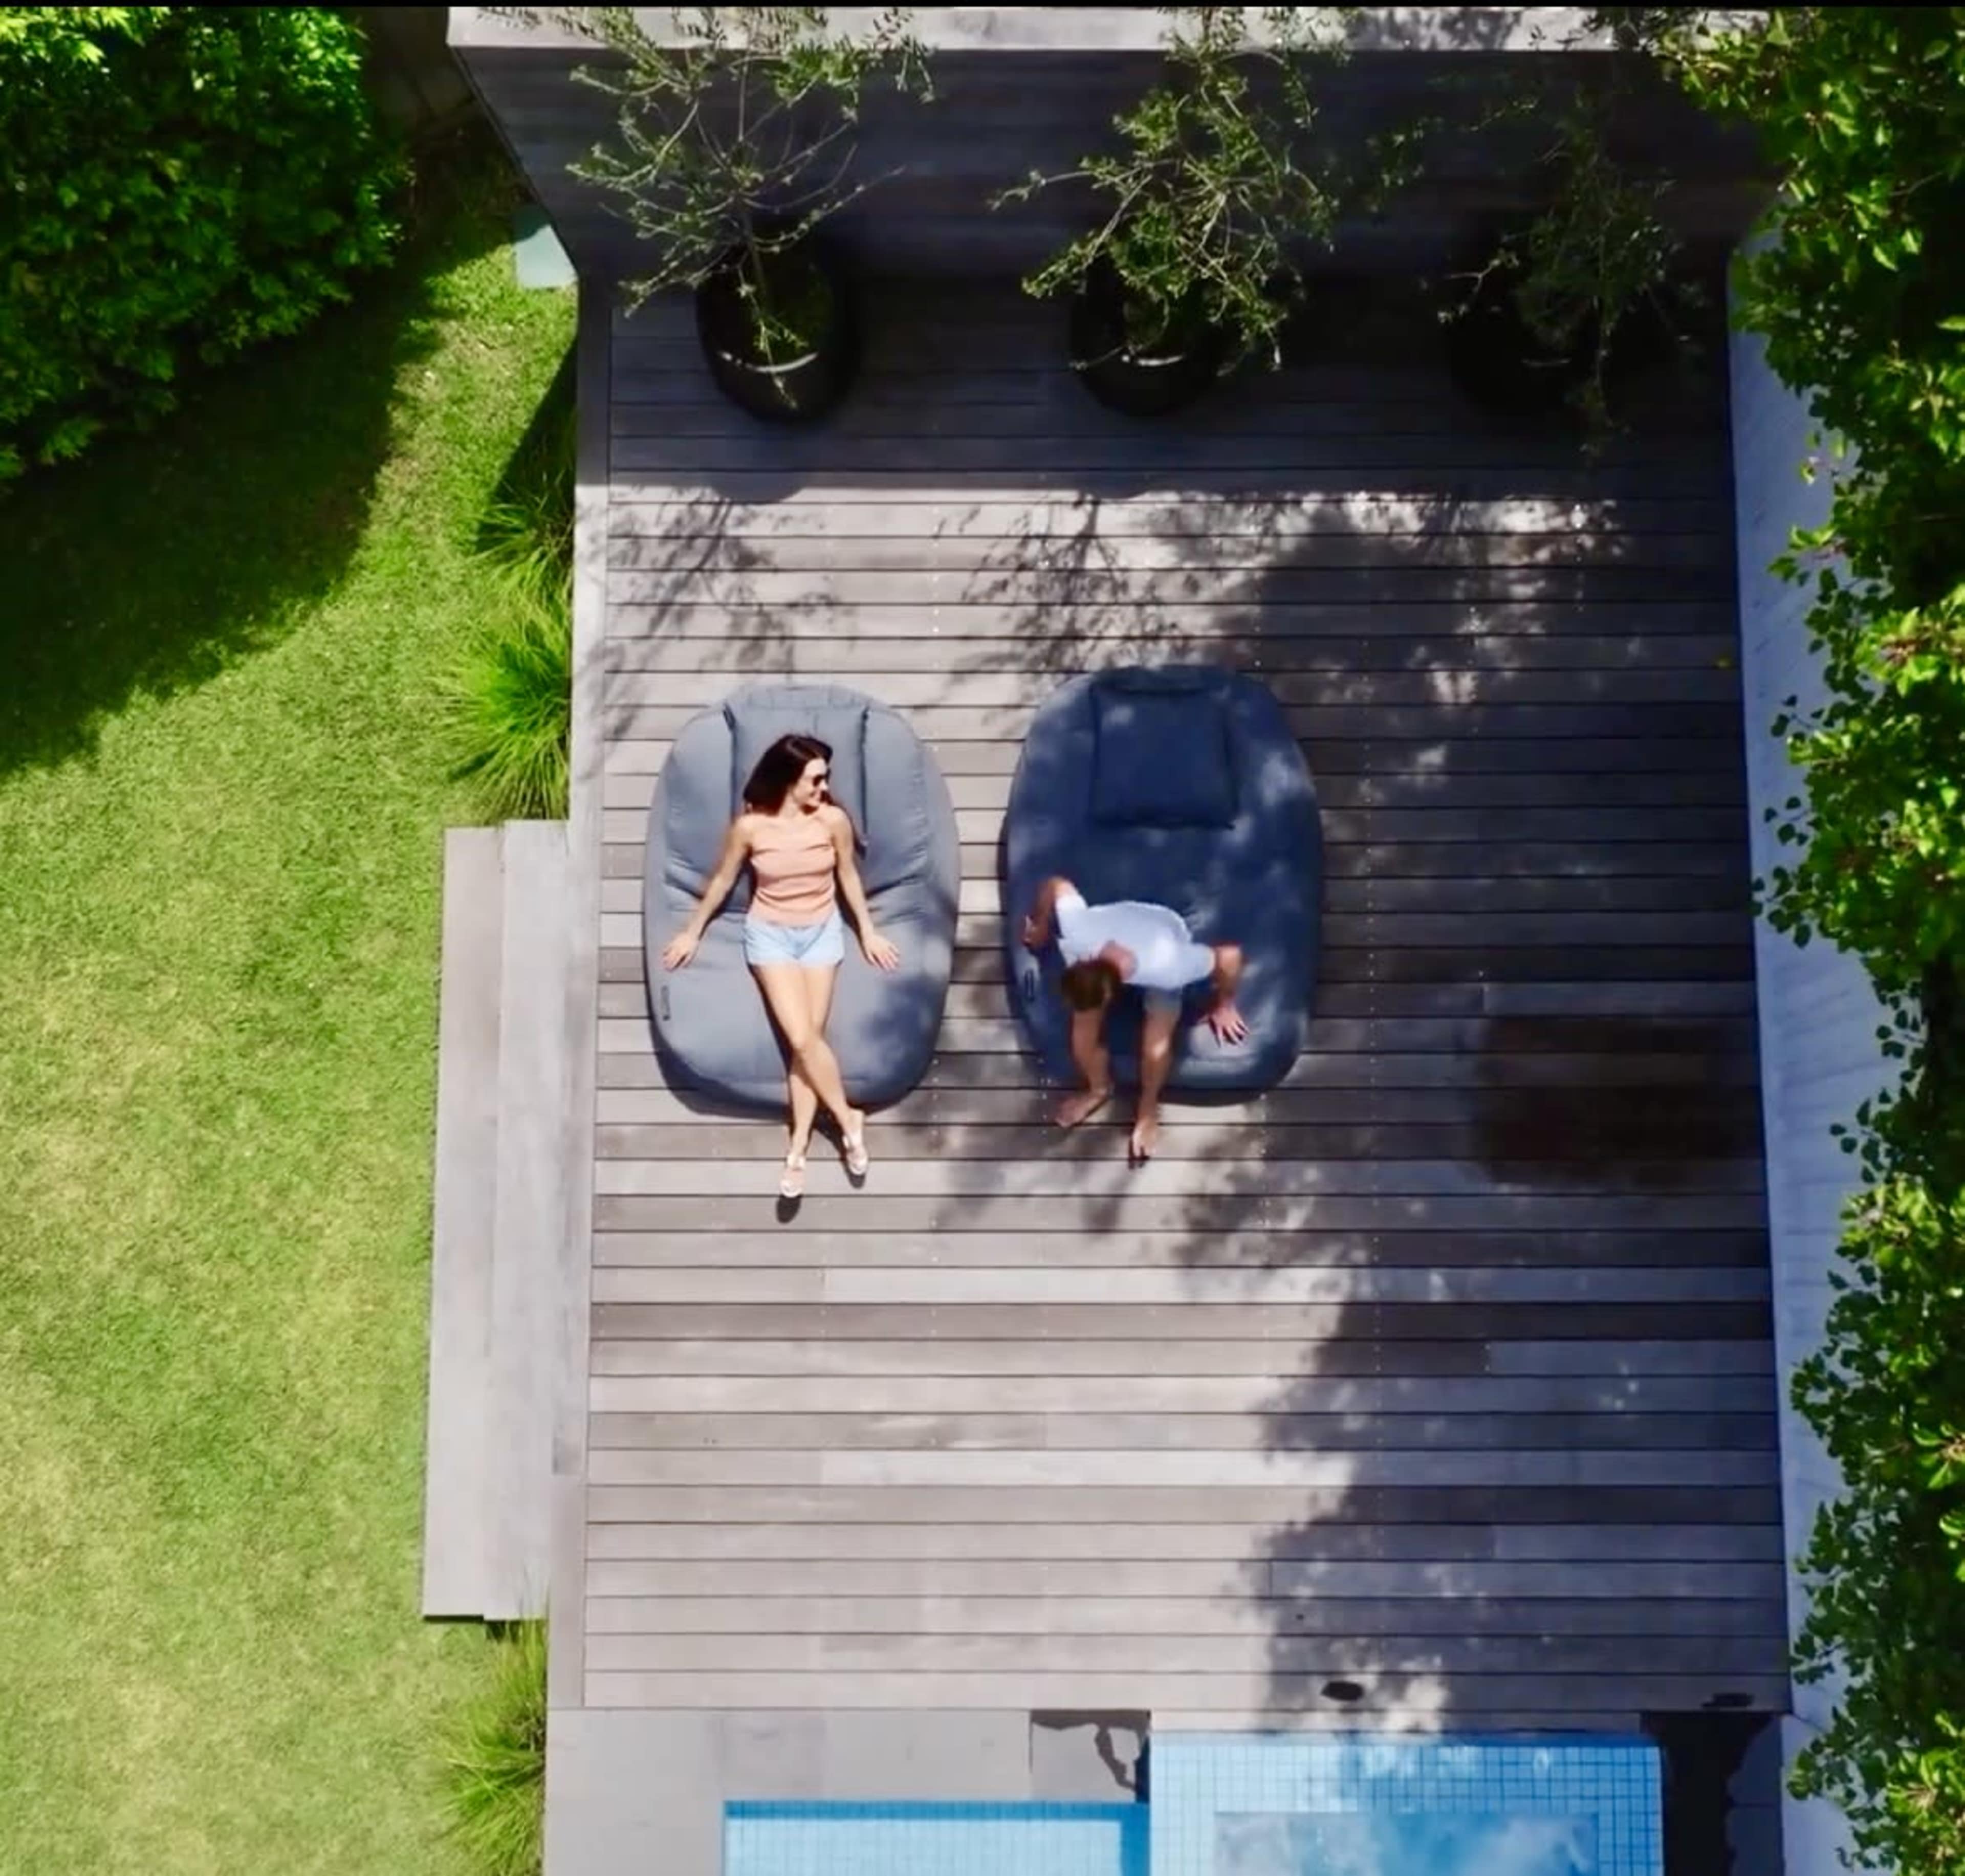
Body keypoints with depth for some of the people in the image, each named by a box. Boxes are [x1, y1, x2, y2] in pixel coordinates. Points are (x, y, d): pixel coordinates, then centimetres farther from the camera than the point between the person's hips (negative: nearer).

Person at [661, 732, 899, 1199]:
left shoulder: (834, 820, -11)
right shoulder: (750, 825, -14)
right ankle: (848, 1119, 5)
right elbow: (722, 880, 1)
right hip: (770, 934, -1)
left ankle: (798, 1147, 3)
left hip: (821, 933, 1)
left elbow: (848, 876, 4)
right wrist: (692, 932, 10)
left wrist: (869, 933, 10)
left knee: (808, 1039, -4)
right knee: (801, 1038, -13)